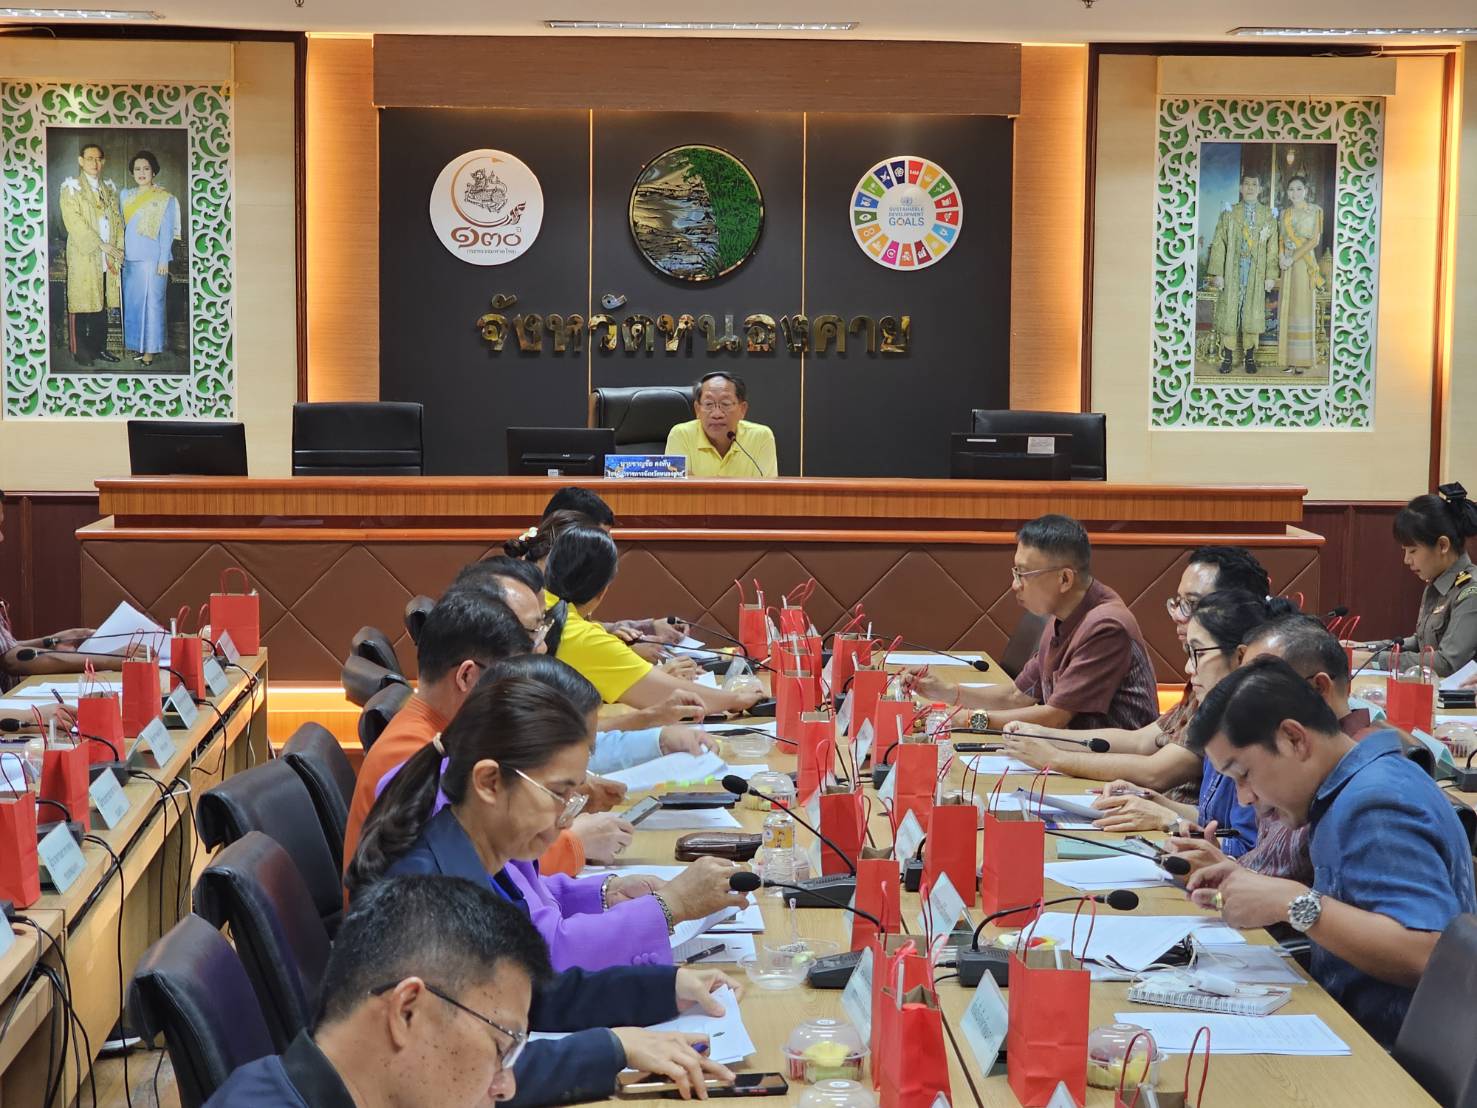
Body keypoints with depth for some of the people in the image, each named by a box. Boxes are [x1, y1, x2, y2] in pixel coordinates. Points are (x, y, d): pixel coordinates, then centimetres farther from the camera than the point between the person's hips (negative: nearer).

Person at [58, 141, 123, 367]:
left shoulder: (109, 189, 16)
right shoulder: (71, 189, -1)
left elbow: (118, 221, 12)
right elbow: (74, 224, -11)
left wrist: (117, 252, -1)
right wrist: (101, 245, -14)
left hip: (108, 259, 5)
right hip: (84, 257, -5)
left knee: (102, 305, 7)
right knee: (83, 306, -3)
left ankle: (100, 347, 15)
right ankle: (81, 352, 2)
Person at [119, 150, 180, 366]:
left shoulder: (165, 199, -1)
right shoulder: (126, 196, 13)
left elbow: (167, 232, -4)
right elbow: (121, 225, 17)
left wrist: (163, 260, -9)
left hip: (152, 259, -5)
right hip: (130, 259, 5)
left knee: (151, 302, -4)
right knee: (132, 302, 6)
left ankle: (150, 349, 0)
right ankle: (137, 345, 13)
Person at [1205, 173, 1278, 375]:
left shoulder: (1268, 215, 7)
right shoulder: (1229, 213, 6)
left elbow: (1272, 248, 4)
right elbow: (1219, 244, 1)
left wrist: (1270, 275, -3)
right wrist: (1217, 273, -7)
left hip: (1256, 273, 0)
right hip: (1232, 272, 0)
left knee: (1253, 312, 2)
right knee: (1229, 311, -1)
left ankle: (1249, 356, 10)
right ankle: (1228, 357, 5)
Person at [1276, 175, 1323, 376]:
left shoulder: (1314, 211, -1)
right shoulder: (1285, 213, 14)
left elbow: (1314, 240, -8)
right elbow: (1282, 238, 14)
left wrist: (1293, 258, -15)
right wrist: (1281, 256, -7)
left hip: (1304, 263, -5)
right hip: (1288, 264, 5)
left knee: (1302, 308, -5)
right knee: (1287, 309, 3)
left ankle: (1302, 361, -3)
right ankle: (1289, 359, 7)